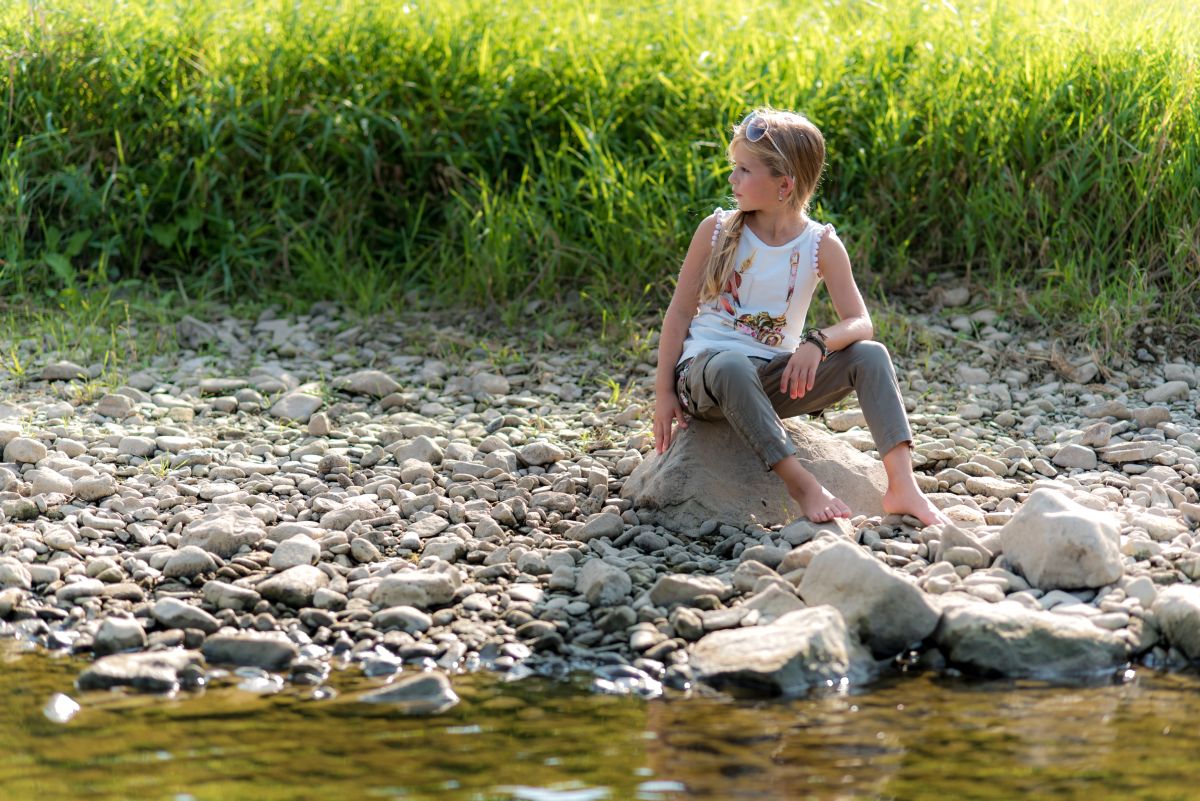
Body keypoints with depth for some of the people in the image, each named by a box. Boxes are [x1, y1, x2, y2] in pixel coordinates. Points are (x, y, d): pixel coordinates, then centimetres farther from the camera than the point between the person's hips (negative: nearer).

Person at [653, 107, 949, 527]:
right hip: (707, 364, -2)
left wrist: (817, 343, -31)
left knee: (870, 355, -20)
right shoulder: (716, 231, -2)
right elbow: (680, 311, 0)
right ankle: (802, 486, -40)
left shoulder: (822, 246, -2)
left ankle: (903, 486, -31)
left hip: (775, 379, 2)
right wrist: (664, 393, -5)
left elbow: (860, 324, -9)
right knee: (732, 367, -40)